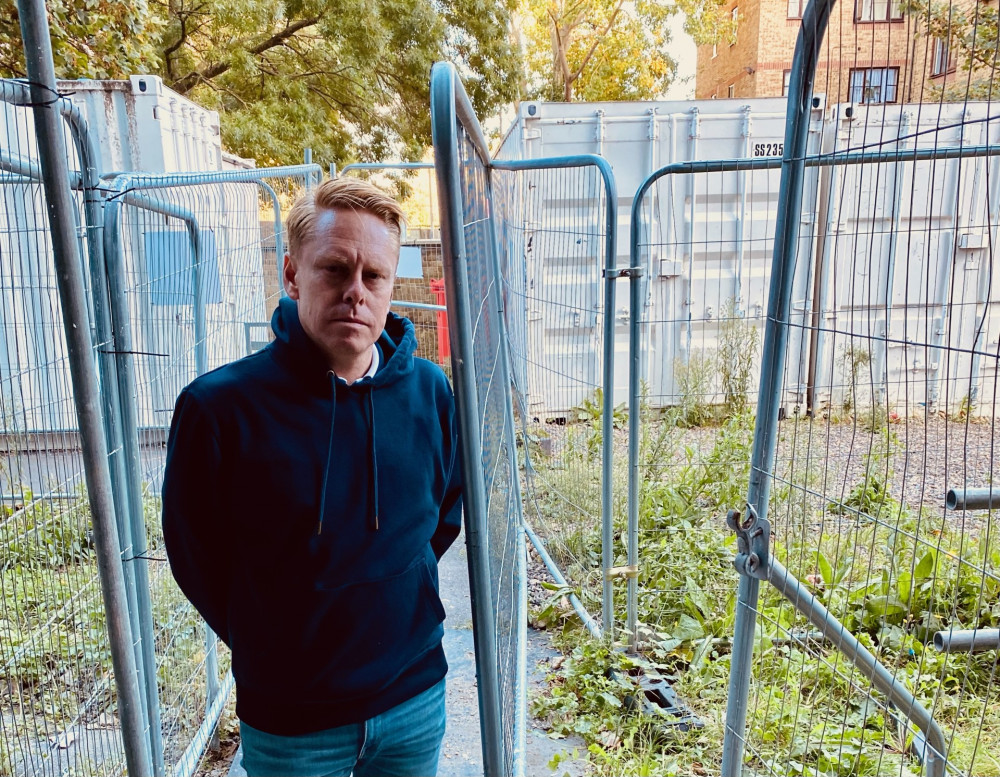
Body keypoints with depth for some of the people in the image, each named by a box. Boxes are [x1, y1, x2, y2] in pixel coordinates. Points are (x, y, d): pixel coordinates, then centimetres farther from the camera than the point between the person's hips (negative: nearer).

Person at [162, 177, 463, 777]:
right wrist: (266, 643, 0)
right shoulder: (219, 406, -19)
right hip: (288, 722, -2)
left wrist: (394, 594, 5)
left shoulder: (430, 391, -9)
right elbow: (195, 555, -6)